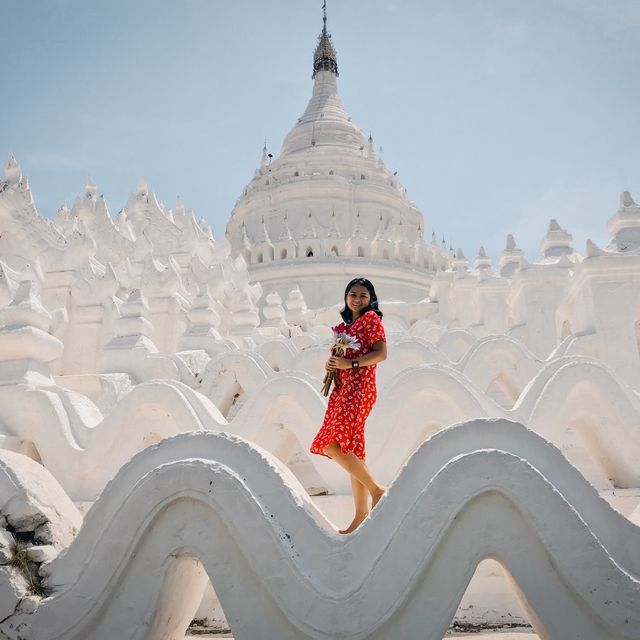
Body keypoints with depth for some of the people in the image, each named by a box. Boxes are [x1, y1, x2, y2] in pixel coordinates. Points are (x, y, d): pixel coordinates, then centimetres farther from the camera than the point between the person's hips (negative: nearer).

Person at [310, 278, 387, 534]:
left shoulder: (371, 318, 0)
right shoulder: (348, 324, 23)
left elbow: (381, 353, -10)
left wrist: (350, 364, -15)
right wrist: (332, 364, 5)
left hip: (359, 388, -8)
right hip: (343, 389, 8)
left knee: (332, 444, -17)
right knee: (352, 450, 6)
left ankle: (376, 489, -7)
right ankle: (361, 515, 9)